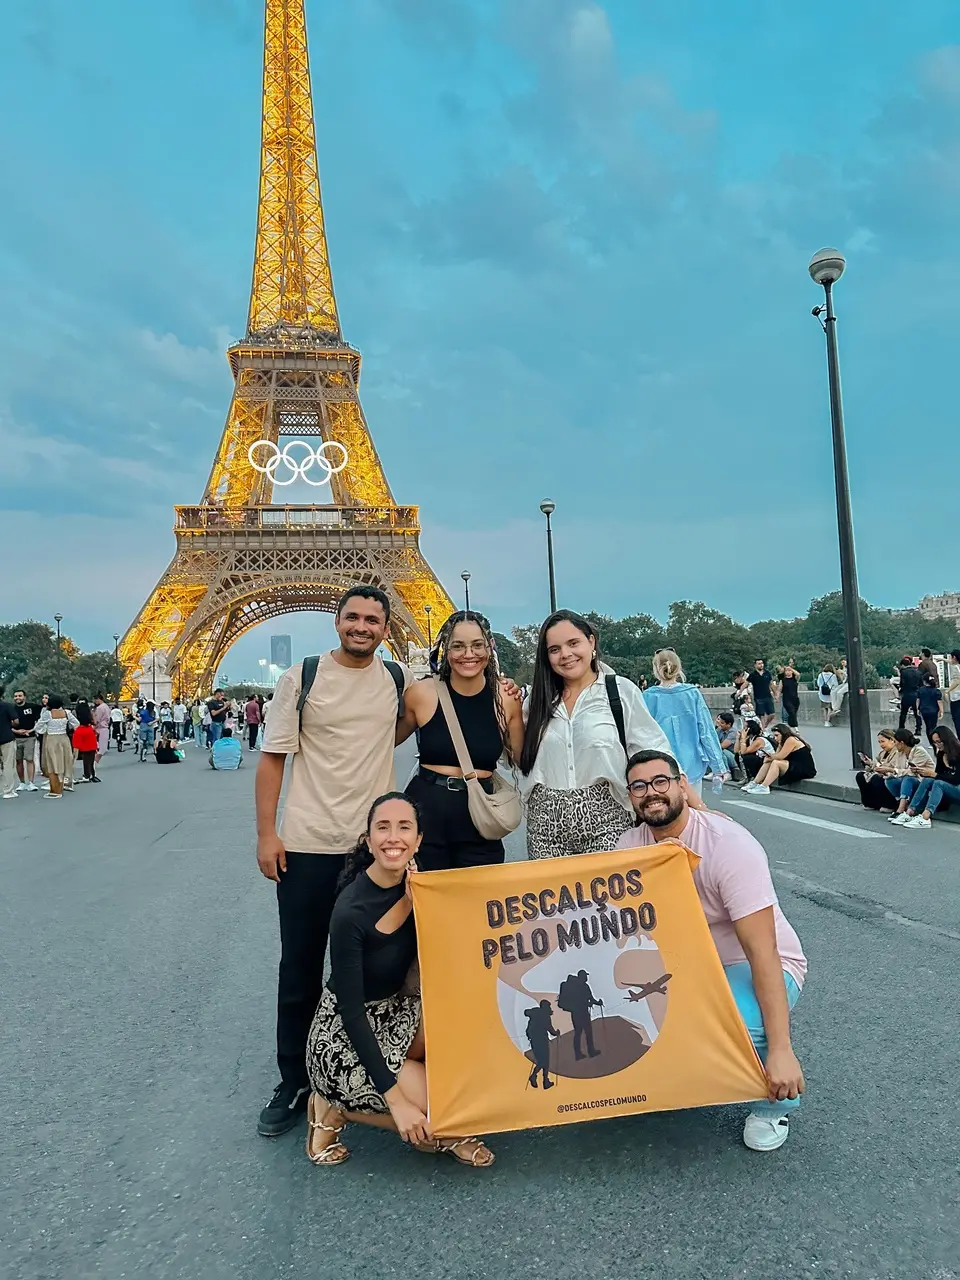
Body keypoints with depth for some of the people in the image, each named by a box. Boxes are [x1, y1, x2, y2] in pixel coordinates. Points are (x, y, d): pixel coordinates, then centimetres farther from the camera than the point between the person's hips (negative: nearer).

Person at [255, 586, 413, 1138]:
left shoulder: (400, 679, 2)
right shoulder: (301, 678, -5)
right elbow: (273, 756, -3)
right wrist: (266, 833, -8)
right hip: (306, 844, -2)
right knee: (300, 967, 10)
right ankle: (294, 1083, 28)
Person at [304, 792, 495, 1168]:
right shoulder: (351, 911, -27)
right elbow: (351, 1012, -24)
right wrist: (395, 1098, -23)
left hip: (394, 1011, 6)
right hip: (344, 1039, -6)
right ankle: (337, 1108, 5)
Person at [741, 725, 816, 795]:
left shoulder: (791, 740, -15)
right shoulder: (783, 742, 15)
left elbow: (780, 756, -19)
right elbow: (776, 756, 5)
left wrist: (770, 757, -2)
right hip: (795, 767, 10)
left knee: (776, 763, -25)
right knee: (768, 762, 1)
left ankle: (764, 787, -27)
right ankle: (755, 783, -5)